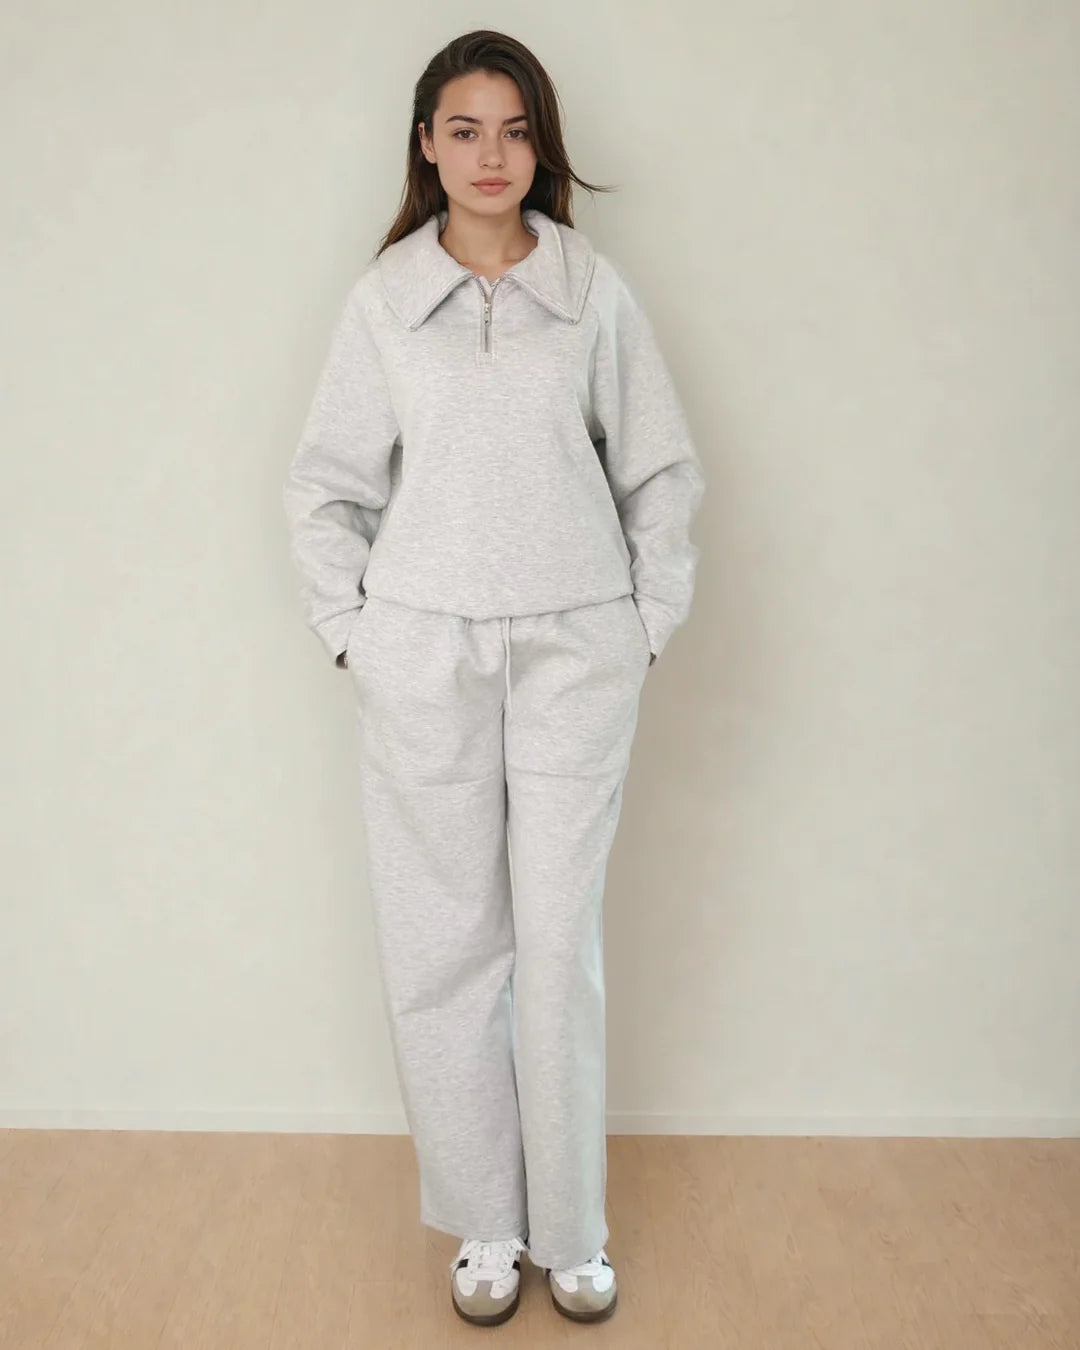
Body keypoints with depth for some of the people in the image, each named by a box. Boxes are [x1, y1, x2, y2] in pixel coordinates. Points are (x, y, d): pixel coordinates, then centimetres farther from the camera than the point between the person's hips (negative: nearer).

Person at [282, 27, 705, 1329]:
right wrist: (350, 630, 2)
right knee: (444, 941, 5)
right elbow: (326, 483, 9)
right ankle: (483, 1222, 23)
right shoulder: (384, 297, 5)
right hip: (425, 656, 1)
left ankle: (571, 1229, 22)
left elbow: (661, 470, 7)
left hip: (575, 651, 0)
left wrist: (647, 623, 3)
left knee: (562, 942, 4)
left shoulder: (596, 290, 4)